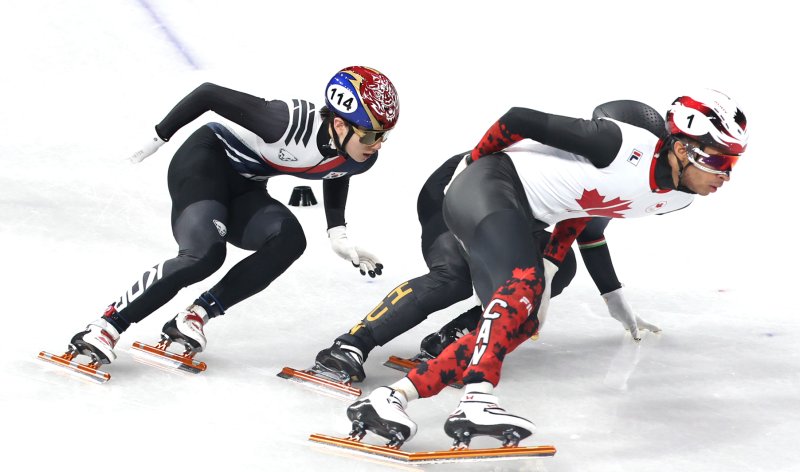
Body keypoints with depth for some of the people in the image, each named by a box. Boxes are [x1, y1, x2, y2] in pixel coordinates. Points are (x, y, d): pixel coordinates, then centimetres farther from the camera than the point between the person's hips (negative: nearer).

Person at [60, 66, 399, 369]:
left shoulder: (359, 160, -12)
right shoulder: (291, 123, -34)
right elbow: (209, 93, -24)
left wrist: (338, 235, 5)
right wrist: (158, 138, -14)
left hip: (243, 190, 7)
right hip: (206, 160, -7)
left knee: (289, 241, -23)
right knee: (205, 253, -30)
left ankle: (197, 314, -16)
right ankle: (107, 326, -19)